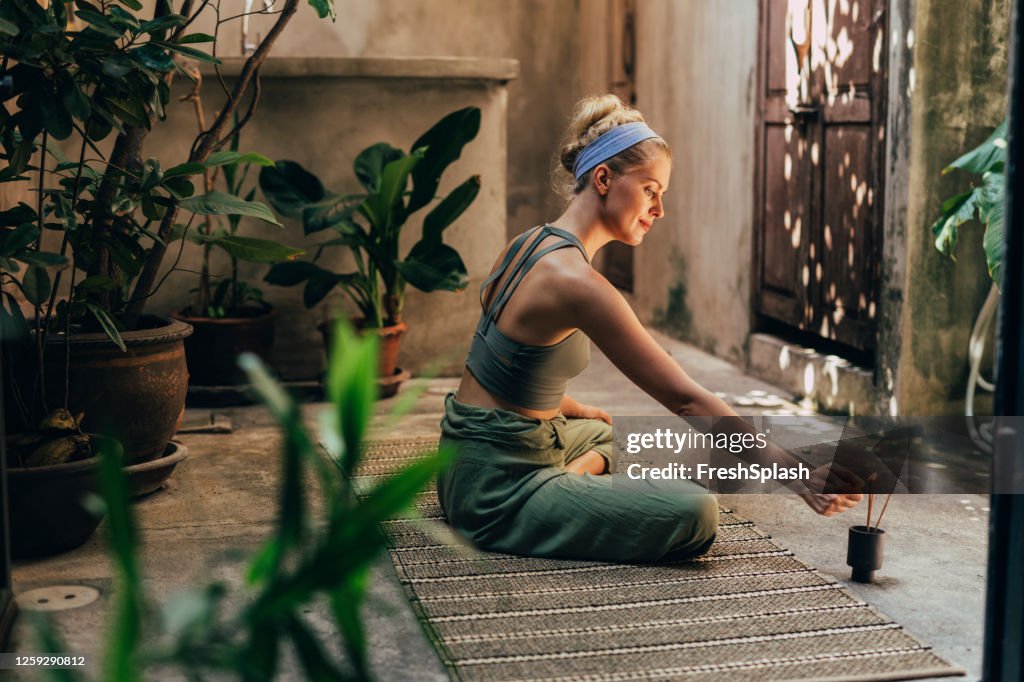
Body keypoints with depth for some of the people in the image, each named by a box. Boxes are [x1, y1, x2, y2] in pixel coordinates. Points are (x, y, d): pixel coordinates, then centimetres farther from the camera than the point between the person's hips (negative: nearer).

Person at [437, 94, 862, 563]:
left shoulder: (531, 244, 7)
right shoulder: (577, 282, -22)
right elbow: (685, 399, -22)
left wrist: (576, 410, 27)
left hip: (470, 464, 10)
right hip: (497, 491, -10)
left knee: (601, 431, 39)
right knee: (696, 514, -22)